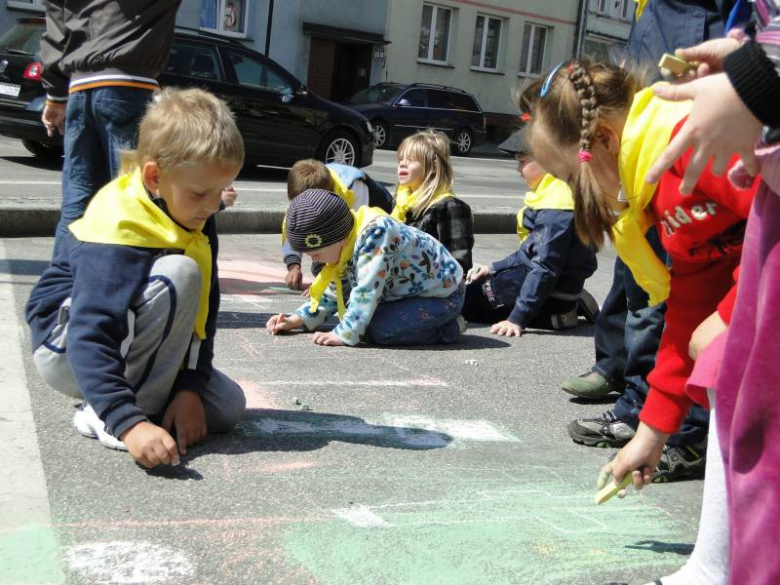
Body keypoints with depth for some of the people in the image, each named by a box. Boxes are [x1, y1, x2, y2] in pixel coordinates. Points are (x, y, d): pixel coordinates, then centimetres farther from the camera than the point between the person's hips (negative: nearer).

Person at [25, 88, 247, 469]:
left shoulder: (196, 220, -6)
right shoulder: (118, 231, -31)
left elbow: (204, 309, -5)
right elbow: (89, 339, -38)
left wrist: (191, 387, -15)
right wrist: (130, 424, -47)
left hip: (126, 348, 7)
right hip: (66, 350, -7)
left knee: (229, 406, -7)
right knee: (179, 275, -32)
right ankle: (103, 418, -22)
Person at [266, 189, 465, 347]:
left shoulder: (374, 233, -30)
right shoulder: (344, 245, 1)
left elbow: (367, 291, -32)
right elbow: (333, 291, 13)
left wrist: (344, 335, -29)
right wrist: (297, 319, 5)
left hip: (443, 294, -10)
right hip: (411, 291, 10)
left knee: (376, 331, -23)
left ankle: (447, 329, -6)